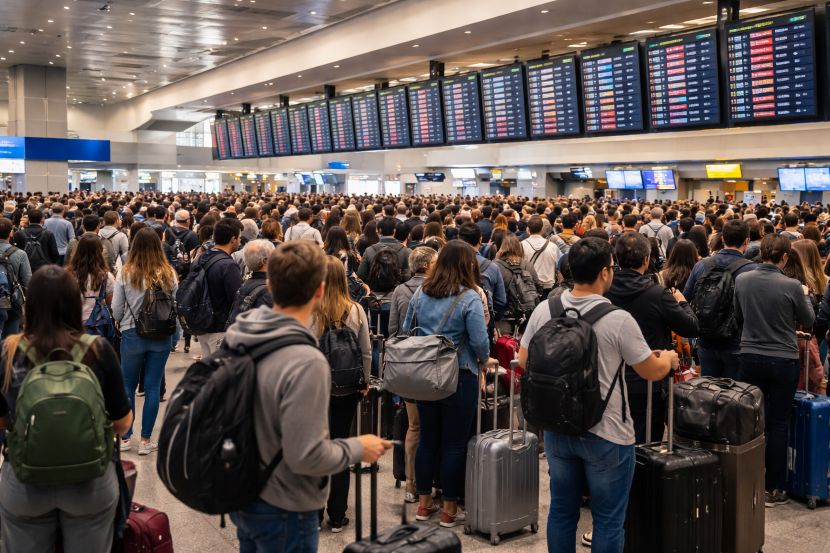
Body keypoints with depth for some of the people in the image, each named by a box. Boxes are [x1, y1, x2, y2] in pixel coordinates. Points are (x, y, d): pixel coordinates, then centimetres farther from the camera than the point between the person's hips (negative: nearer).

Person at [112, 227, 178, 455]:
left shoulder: (125, 273, -9)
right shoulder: (168, 274, -7)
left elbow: (116, 310, -3)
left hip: (132, 335, -1)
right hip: (161, 336, 1)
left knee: (128, 385, 14)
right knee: (153, 387, 8)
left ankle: (125, 437, 20)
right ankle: (146, 440, 13)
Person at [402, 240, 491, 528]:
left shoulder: (420, 294, 1)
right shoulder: (469, 298, -15)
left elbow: (406, 331, 8)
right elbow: (480, 341, -15)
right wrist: (483, 359, 6)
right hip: (459, 377, -5)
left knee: (427, 438, 16)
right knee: (454, 443, 7)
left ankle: (424, 503, 26)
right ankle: (449, 510, 16)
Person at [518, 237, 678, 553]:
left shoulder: (543, 311, -7)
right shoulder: (618, 319, -19)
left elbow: (523, 362, 5)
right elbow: (653, 372, -7)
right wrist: (670, 358, 15)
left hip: (557, 429, 5)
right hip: (606, 434, -4)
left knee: (561, 511, 18)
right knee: (608, 520, 10)